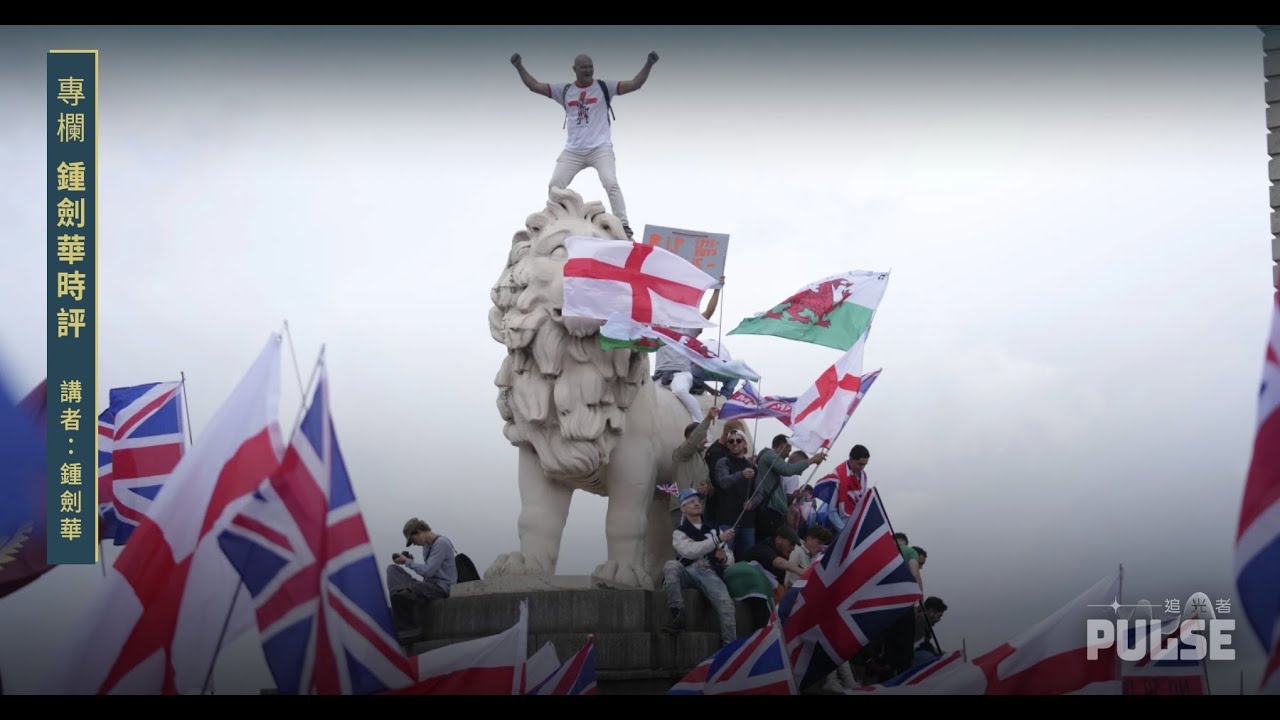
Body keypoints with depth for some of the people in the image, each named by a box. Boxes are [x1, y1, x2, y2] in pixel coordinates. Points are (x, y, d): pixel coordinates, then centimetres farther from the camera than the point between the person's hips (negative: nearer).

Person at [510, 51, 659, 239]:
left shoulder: (604, 88, -1)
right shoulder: (564, 91, 6)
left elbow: (635, 84, -9)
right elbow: (535, 86, 6)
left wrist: (649, 64, -22)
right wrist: (519, 67, -5)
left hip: (600, 148, -3)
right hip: (573, 151, 4)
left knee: (611, 183, -20)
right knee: (555, 186, 3)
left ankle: (624, 227, -18)